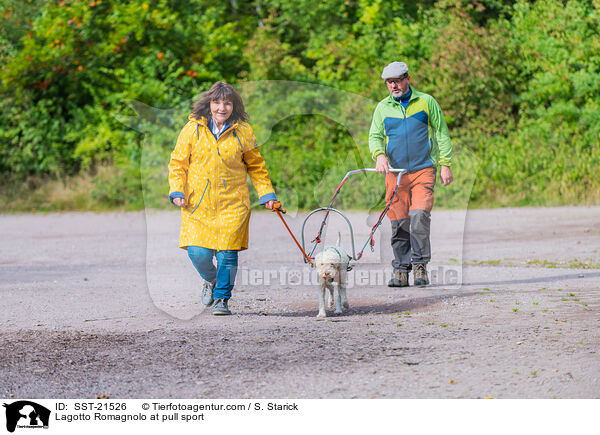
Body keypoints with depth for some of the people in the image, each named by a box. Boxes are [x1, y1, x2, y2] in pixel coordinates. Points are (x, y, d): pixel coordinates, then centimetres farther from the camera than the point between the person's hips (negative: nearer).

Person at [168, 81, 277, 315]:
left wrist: (267, 194, 8)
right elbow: (178, 163, 7)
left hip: (232, 203, 0)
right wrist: (177, 192, -5)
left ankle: (222, 298, 11)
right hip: (198, 203, 0)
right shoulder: (193, 129, 1)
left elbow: (256, 166, 14)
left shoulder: (243, 132, 3)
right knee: (198, 252, -9)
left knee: (227, 253, -8)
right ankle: (211, 280, 25)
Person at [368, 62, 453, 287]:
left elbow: (442, 134, 9)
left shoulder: (426, 102, 6)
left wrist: (445, 164, 2)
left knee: (419, 216, -17)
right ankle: (401, 269, 8)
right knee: (399, 223, 0)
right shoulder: (383, 108, 11)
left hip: (423, 169, -2)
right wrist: (379, 155, -14)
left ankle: (420, 264, -7)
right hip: (395, 173, 2)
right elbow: (375, 136, 7)